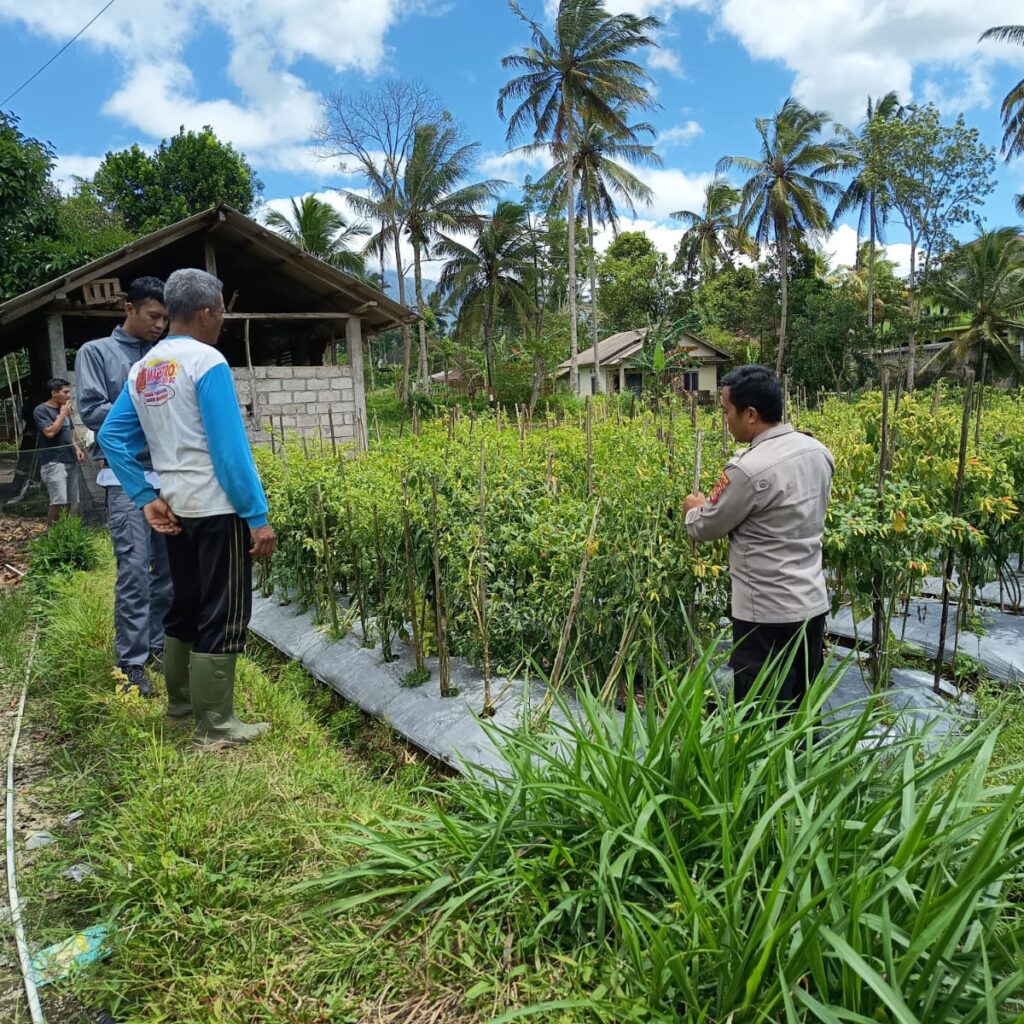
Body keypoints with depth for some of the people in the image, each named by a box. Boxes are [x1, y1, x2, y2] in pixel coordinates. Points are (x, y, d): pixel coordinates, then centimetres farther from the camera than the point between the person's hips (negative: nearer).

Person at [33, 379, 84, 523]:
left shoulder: (64, 409, 15)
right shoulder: (41, 410, -6)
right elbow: (50, 432, -18)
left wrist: (77, 448, 8)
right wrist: (63, 414, -10)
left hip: (70, 460, 7)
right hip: (53, 462, -7)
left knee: (73, 501, 6)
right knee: (59, 501, -16)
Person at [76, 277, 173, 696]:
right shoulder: (96, 352, 4)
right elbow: (90, 410, -5)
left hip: (171, 475, 5)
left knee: (171, 566, 7)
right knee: (134, 570, -7)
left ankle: (159, 643, 22)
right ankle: (131, 662, 1)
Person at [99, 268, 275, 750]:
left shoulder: (142, 370, 10)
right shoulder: (207, 362, -13)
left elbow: (111, 437, 10)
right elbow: (230, 448, -18)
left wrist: (146, 498, 10)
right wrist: (258, 516, -15)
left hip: (176, 509, 8)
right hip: (217, 509, -8)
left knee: (184, 609, 19)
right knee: (222, 617, -1)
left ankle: (180, 704, 31)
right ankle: (214, 728, 5)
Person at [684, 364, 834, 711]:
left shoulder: (749, 470, -22)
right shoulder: (819, 452, 3)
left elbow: (706, 529, -9)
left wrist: (694, 508, 14)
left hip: (768, 615, -8)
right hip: (813, 604, 8)